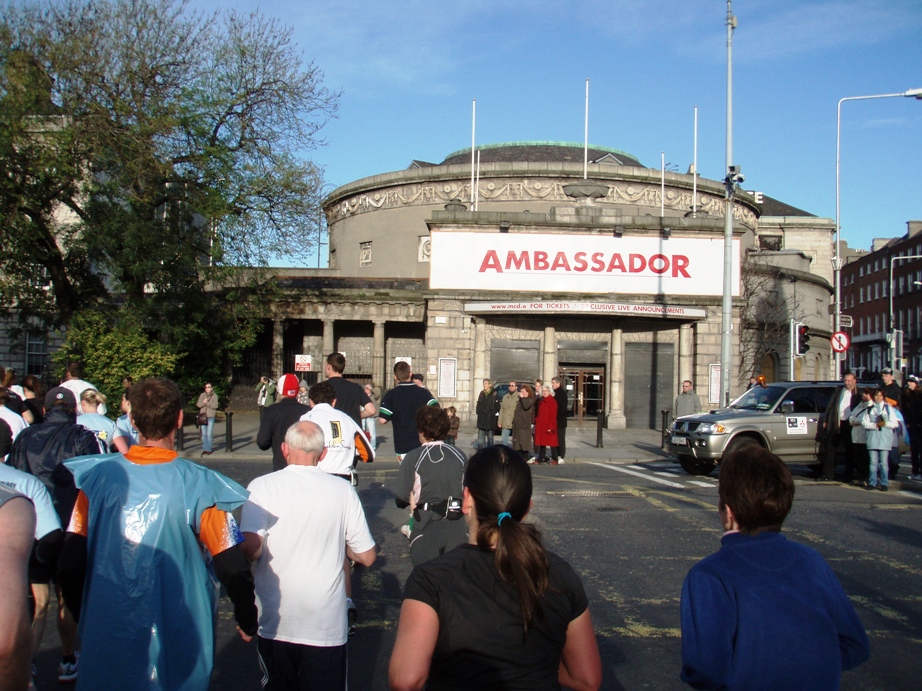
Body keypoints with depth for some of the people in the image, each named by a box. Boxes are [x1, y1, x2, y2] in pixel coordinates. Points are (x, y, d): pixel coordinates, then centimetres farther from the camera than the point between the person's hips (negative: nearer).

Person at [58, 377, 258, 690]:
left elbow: (71, 560, -3)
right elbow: (232, 568, -13)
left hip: (106, 638, 2)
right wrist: (247, 620, 4)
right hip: (176, 647, -2)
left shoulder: (98, 476, -9)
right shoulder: (197, 485, -17)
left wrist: (84, 617, 14)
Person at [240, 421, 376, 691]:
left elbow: (250, 549, -19)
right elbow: (367, 557, -2)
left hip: (275, 625, 0)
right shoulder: (343, 490, -6)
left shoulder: (261, 487, -9)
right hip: (327, 628, 0)